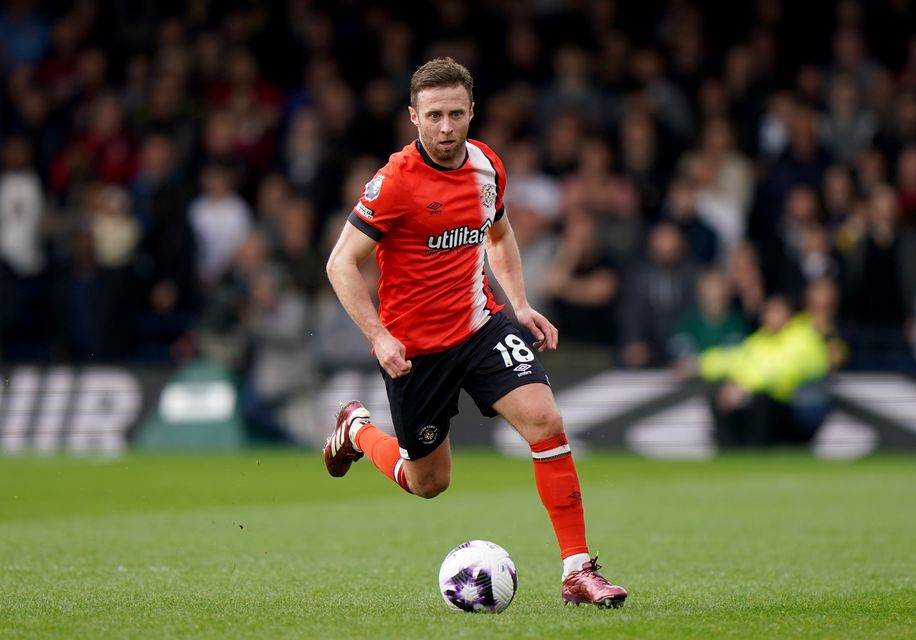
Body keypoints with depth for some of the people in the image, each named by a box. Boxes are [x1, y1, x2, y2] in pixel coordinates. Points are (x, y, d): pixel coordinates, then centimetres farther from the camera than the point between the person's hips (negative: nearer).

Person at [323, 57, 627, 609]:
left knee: (545, 421, -19)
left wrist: (521, 304, 8)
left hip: (481, 325, 4)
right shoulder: (397, 180, -18)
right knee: (429, 483, 10)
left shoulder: (487, 165, 0)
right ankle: (358, 429, 43)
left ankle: (578, 570, -14)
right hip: (415, 346, -4)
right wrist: (378, 336, -23)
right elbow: (342, 263, -14)